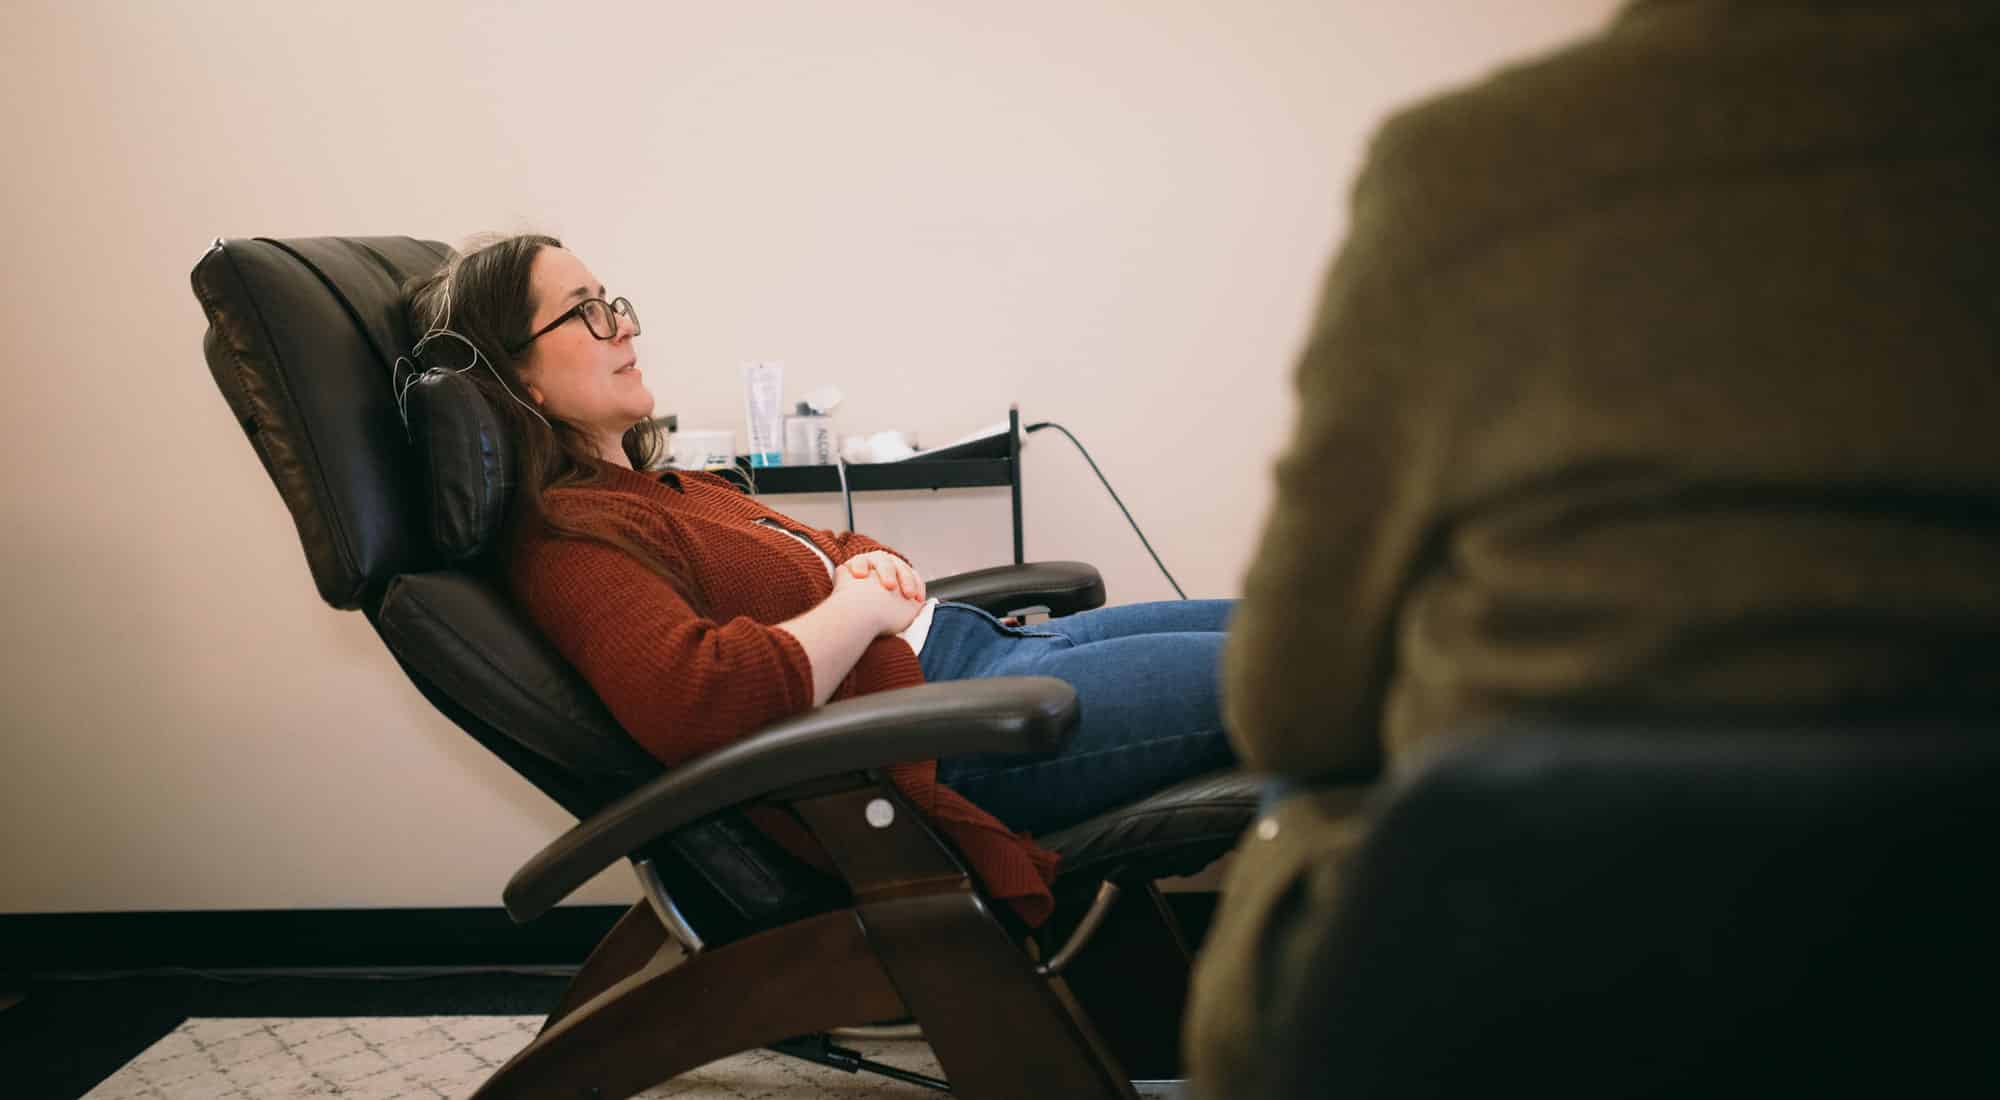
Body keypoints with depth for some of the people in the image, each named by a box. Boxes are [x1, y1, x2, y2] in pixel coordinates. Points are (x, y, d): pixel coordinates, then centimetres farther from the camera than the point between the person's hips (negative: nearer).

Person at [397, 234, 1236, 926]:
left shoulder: (656, 489, 17)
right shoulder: (566, 542, -15)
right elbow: (695, 699, -34)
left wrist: (870, 564, 0)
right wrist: (862, 607, -18)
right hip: (945, 731, -10)